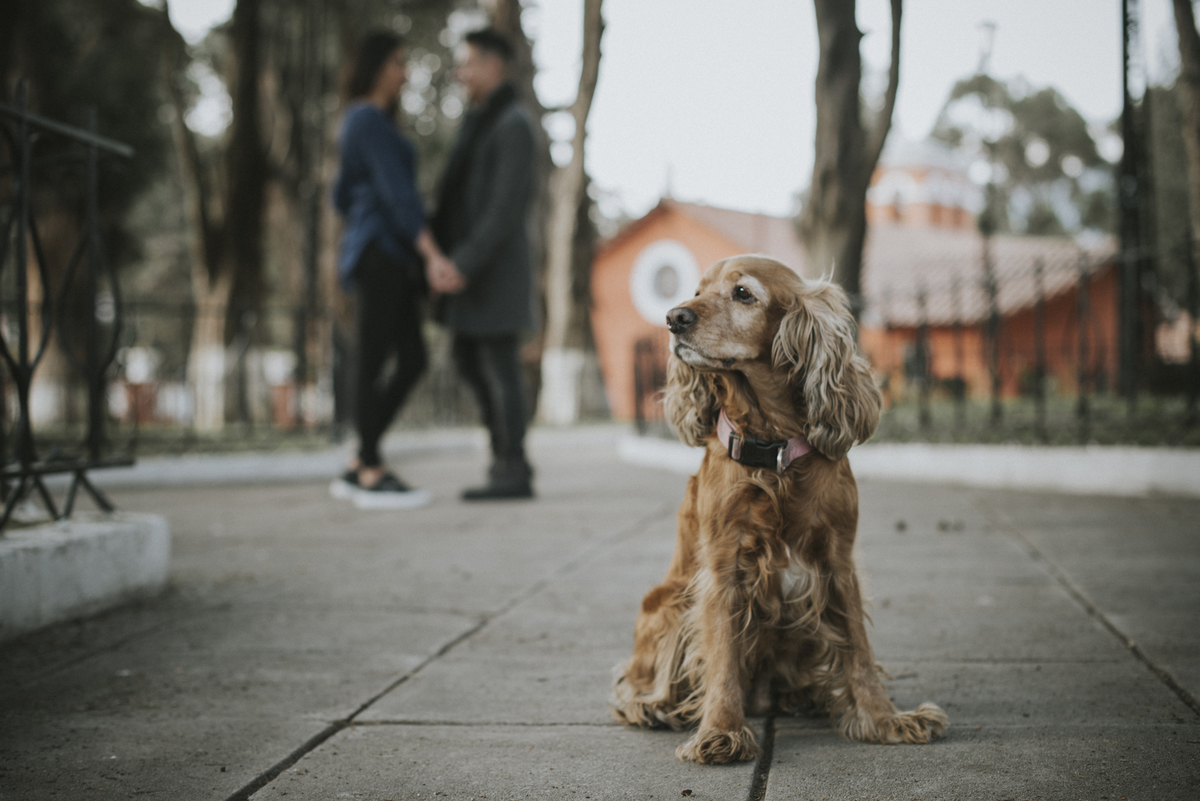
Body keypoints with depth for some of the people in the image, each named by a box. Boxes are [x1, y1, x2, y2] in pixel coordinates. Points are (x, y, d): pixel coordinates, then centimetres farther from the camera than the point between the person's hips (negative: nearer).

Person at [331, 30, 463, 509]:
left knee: (413, 361, 7)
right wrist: (434, 255, -28)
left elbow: (342, 199, 27)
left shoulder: (360, 124, 21)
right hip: (380, 255, -10)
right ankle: (374, 479, -1)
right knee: (375, 363, -6)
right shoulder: (373, 122, -11)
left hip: (384, 259, 10)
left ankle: (357, 471, 9)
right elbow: (398, 194, -22)